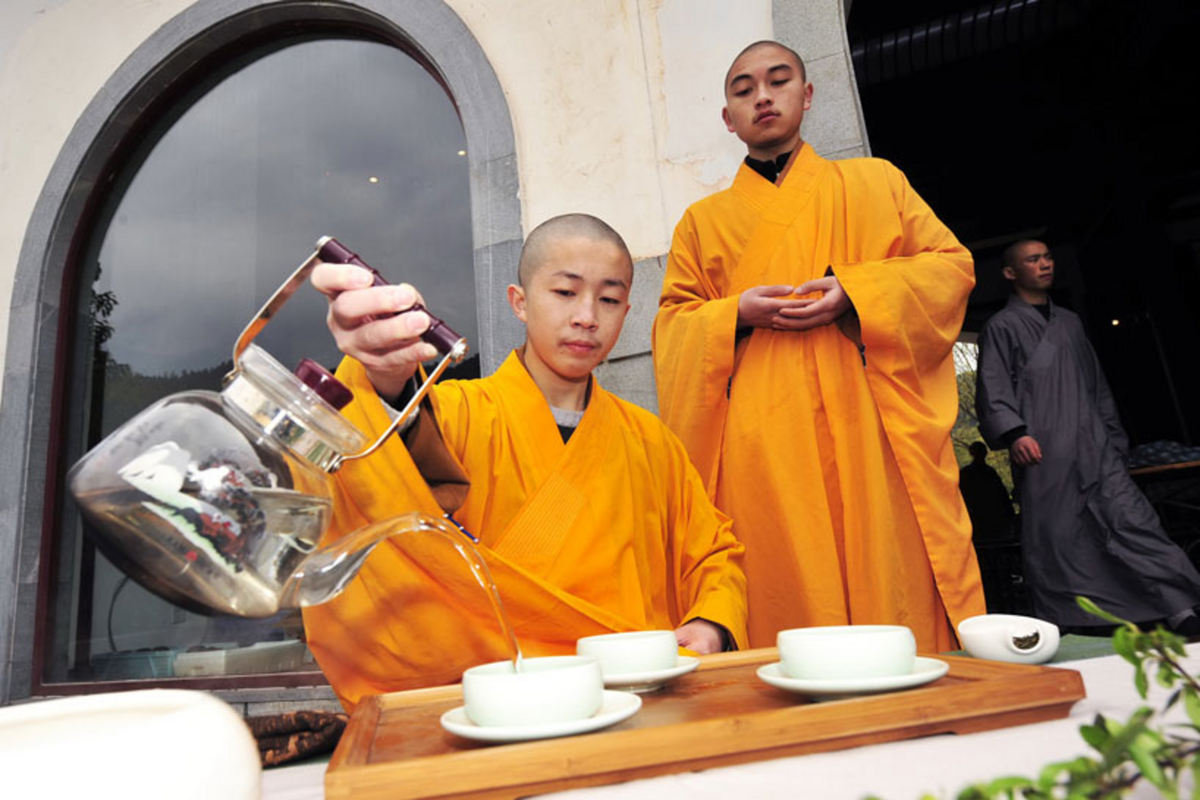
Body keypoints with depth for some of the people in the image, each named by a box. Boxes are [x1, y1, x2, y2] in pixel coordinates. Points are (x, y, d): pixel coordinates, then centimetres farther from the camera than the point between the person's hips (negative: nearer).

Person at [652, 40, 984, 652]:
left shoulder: (876, 182, 20)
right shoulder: (702, 221, 20)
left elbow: (951, 264, 12)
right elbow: (672, 329, 14)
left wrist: (855, 295, -7)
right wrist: (736, 315, -9)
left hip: (873, 432, 0)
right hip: (764, 452, 0)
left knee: (898, 597, -3)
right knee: (787, 602, -2)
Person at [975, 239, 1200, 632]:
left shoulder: (1069, 322, 23)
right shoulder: (1001, 327, 5)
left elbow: (1097, 386, 26)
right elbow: (993, 390, -6)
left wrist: (1114, 437, 21)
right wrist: (1013, 432, -22)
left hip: (1093, 448, 5)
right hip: (1043, 453, -5)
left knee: (1130, 517, -7)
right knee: (1054, 540, -4)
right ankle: (1062, 628, 4)